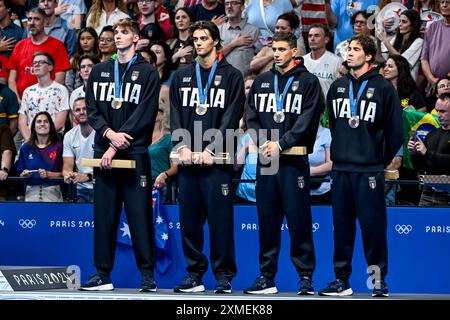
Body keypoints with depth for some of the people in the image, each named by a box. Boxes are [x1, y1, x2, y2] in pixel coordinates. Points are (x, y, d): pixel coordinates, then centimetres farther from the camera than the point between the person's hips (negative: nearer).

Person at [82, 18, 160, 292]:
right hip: (104, 152, 4)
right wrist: (109, 133, -10)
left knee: (140, 215, -4)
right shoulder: (99, 71, 16)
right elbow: (92, 109, 10)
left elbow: (144, 115, -7)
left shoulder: (147, 73, 2)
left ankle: (148, 274, 0)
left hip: (135, 154, -4)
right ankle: (103, 274, 9)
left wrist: (118, 145, -14)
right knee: (104, 215, 5)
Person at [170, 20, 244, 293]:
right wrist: (182, 145, -6)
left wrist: (211, 150, -14)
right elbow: (175, 115, 10)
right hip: (188, 160, 4)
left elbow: (231, 118, -5)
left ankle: (224, 277, 1)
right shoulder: (182, 77, 15)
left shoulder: (231, 76, 3)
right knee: (190, 220, 6)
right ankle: (194, 275, 13)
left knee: (220, 220, -5)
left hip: (217, 160, -4)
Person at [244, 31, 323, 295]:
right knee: (267, 220, 7)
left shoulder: (308, 82, 1)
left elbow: (307, 121, -8)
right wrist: (264, 142, -6)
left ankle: (306, 277, 1)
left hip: (294, 161, -5)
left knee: (299, 221, -5)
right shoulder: (262, 82, 16)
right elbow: (252, 117, 11)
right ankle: (267, 276, 12)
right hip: (265, 161, 5)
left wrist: (280, 144, -15)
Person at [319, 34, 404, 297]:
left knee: (373, 225, -4)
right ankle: (342, 280, 11)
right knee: (342, 226, 6)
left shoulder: (383, 88, -2)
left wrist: (384, 160, 3)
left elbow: (395, 130, -1)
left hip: (370, 170, -5)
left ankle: (379, 280, 3)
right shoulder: (338, 87, 12)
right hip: (341, 168, 5)